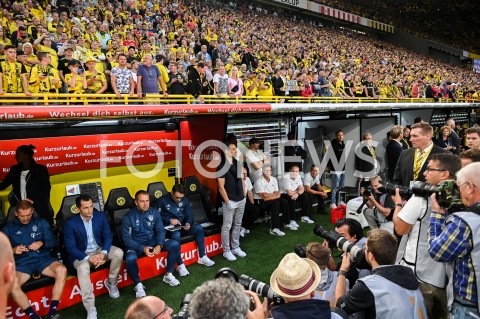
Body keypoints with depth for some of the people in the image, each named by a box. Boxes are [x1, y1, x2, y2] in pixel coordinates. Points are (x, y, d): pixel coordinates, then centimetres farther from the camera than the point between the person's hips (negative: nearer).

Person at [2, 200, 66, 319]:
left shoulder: (41, 223, 11)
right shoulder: (8, 228, 11)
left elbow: (53, 242, 8)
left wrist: (42, 243, -13)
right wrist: (13, 250, -13)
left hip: (42, 260, 0)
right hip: (22, 264, 0)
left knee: (62, 270, -31)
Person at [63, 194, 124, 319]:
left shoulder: (101, 216, -7)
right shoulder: (70, 223, -16)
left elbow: (108, 236, -5)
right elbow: (70, 247, -16)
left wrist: (103, 253, -24)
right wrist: (88, 258, -29)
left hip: (100, 249, 3)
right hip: (81, 254, -3)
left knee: (118, 252, -25)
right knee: (82, 269, -36)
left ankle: (111, 283, 3)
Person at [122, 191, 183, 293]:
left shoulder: (154, 212, -3)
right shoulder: (129, 217, -14)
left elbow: (160, 230, -1)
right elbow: (127, 239, -13)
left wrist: (159, 245, -20)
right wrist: (143, 248, -26)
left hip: (153, 241, 4)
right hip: (136, 245, -3)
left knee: (175, 244, -17)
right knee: (130, 259, -36)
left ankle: (168, 275, -1)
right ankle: (138, 284, -9)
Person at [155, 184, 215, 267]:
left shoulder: (185, 200, 8)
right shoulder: (163, 200, -5)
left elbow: (189, 215, 8)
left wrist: (188, 223, -14)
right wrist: (169, 220, -19)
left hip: (182, 226, 5)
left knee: (199, 228, -20)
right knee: (176, 234, -38)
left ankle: (202, 257, -11)